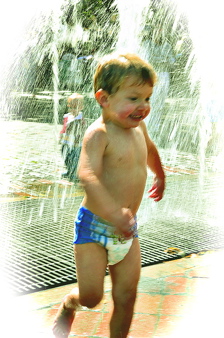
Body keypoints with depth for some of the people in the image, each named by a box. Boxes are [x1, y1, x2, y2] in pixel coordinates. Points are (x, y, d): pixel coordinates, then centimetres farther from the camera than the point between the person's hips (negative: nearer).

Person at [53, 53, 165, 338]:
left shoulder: (138, 125, 4)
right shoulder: (98, 134, -20)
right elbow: (87, 175, -36)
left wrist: (160, 175, 45)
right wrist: (114, 213, -48)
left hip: (127, 231, 7)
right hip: (94, 226, -6)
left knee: (126, 297, 7)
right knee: (91, 297, -4)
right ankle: (68, 306, 30)